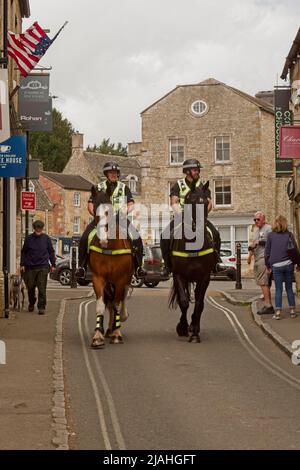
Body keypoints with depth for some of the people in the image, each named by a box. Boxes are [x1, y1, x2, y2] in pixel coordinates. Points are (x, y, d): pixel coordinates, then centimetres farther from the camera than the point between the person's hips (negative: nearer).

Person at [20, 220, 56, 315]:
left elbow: (51, 252, 11)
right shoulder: (28, 238, 3)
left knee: (42, 288, -5)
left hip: (43, 267, -1)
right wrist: (22, 264, 3)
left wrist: (53, 264, 9)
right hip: (30, 267, 1)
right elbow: (23, 252, 10)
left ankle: (41, 307, -2)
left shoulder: (46, 238, 3)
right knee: (30, 287, 7)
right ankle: (31, 304, 29)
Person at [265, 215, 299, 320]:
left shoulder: (271, 235, 1)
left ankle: (278, 312, -3)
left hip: (276, 266, -1)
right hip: (288, 264, 1)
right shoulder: (289, 234, 3)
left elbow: (267, 252, 3)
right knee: (289, 288, 11)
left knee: (278, 290, 3)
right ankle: (292, 311, 12)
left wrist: (268, 266, 13)